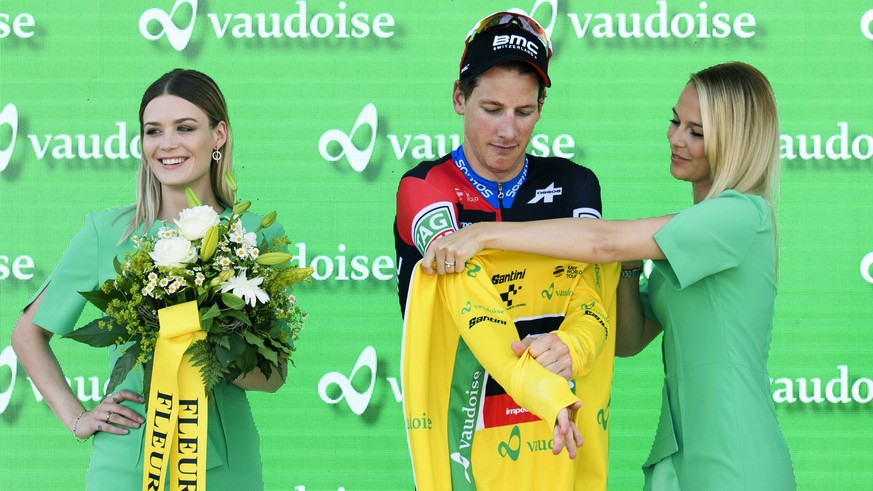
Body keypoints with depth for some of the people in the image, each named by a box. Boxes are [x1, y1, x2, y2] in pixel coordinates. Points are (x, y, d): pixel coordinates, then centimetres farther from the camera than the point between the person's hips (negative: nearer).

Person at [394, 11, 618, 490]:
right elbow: (468, 298, -23)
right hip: (465, 438, -3)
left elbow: (593, 303, -7)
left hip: (563, 437, 3)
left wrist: (571, 350, -31)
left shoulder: (574, 185, 5)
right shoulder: (424, 189, -6)